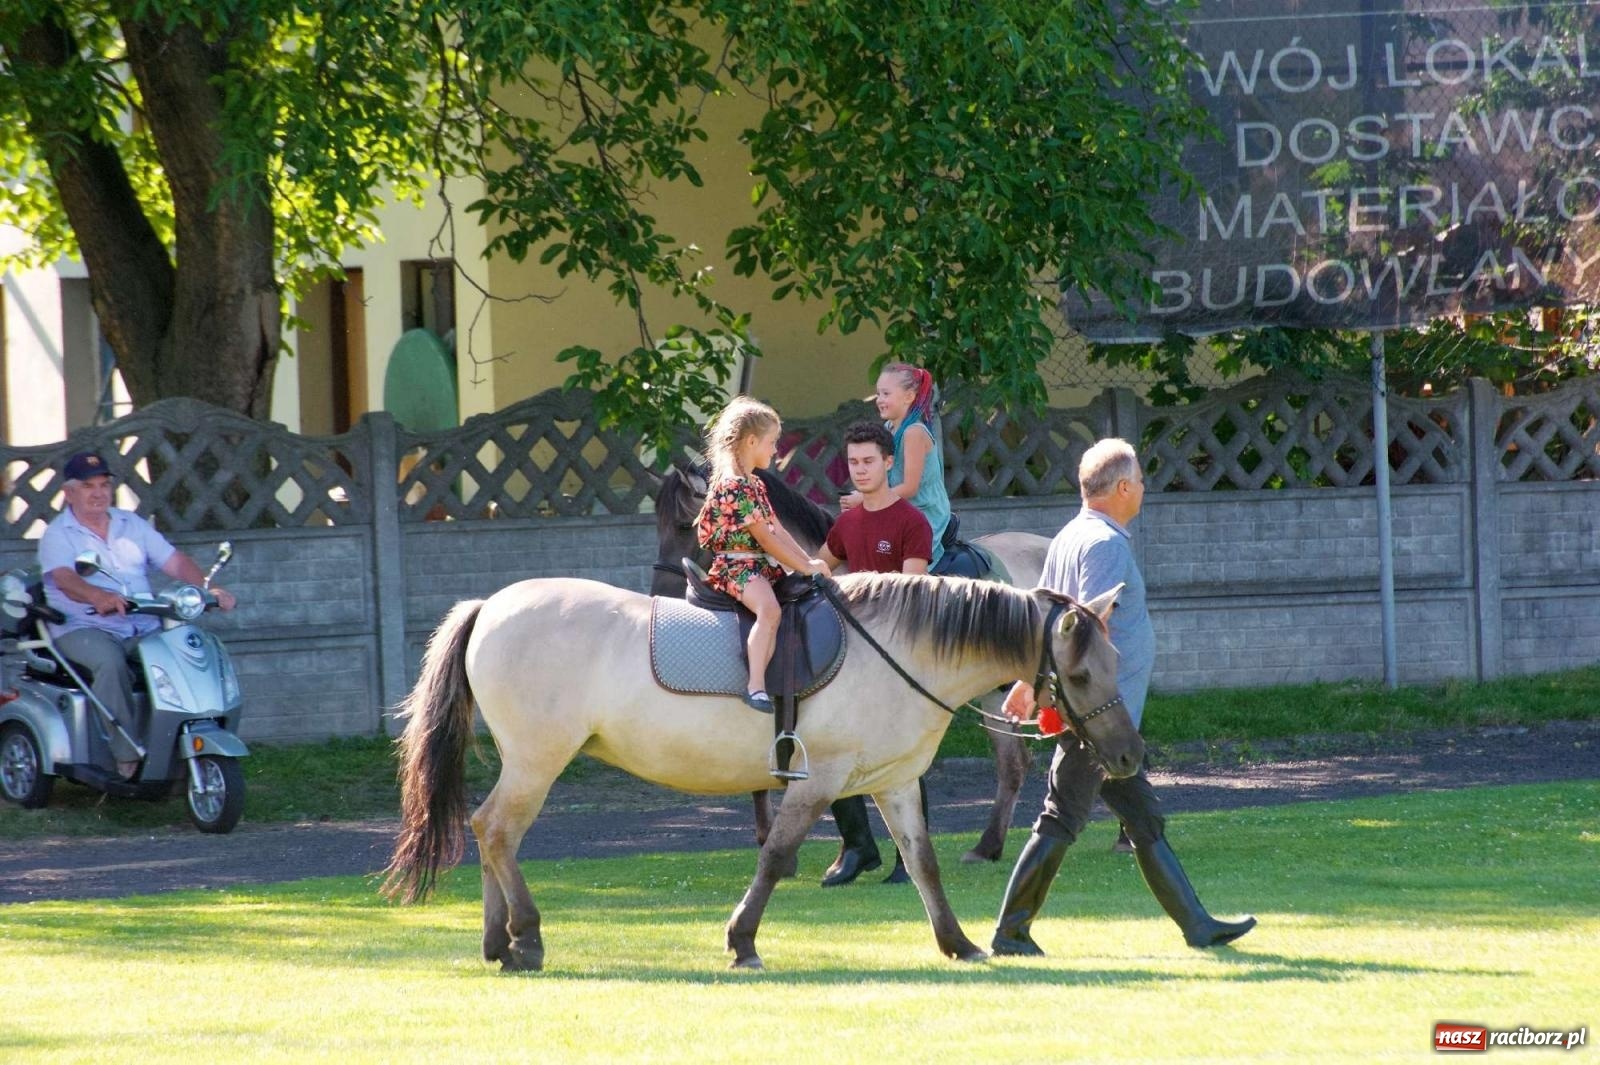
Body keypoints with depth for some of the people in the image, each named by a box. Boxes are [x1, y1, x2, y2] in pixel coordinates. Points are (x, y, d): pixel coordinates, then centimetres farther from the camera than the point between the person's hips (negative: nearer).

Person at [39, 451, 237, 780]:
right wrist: (100, 597, -40)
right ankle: (126, 754, -35)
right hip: (83, 629, -4)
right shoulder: (57, 535, 2)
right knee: (110, 662, -38)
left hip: (143, 628, 4)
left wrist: (209, 588, -9)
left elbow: (174, 561, 10)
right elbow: (64, 578, -18)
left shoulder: (131, 525, 18)